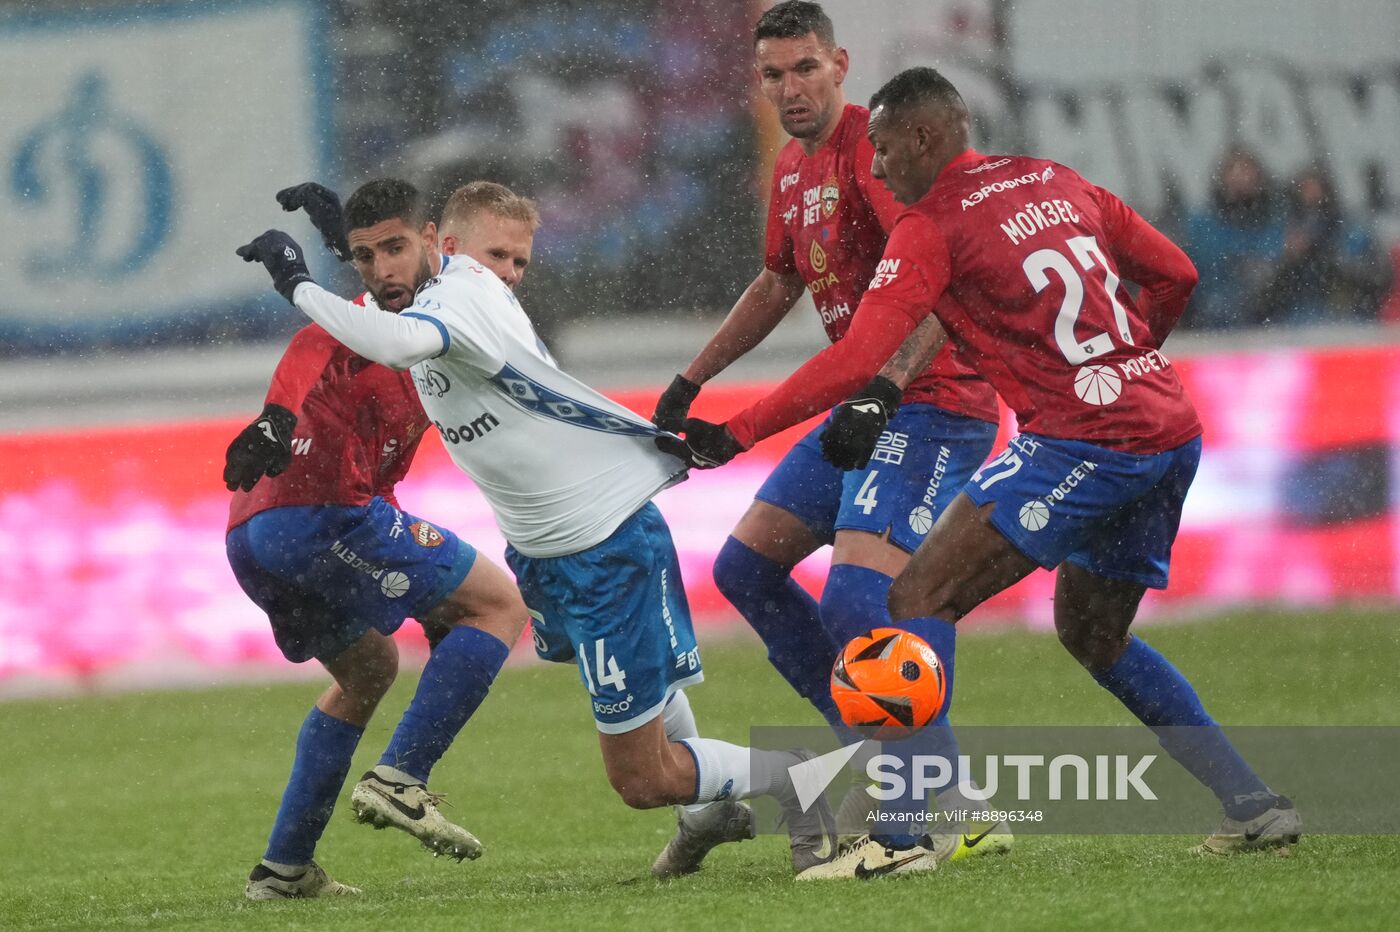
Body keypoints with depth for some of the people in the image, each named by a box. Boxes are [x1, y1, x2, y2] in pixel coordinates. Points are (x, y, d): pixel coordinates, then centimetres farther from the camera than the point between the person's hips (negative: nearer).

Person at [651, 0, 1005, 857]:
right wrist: (692, 380, 34)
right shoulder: (793, 169, 15)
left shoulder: (870, 145, -15)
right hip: (865, 403, 10)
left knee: (855, 600, -23)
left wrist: (886, 388, -38)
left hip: (929, 402, -10)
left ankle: (953, 809, -16)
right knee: (746, 566, 11)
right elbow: (778, 285, 32)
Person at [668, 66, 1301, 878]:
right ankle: (1256, 807, 19)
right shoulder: (1056, 183, 17)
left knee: (920, 597, -7)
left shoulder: (930, 226, -4)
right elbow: (1176, 274, 21)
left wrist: (734, 435, -10)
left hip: (1081, 441, -8)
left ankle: (905, 832, -18)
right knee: (1094, 636, 24)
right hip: (1174, 430, 8)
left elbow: (856, 361, -14)